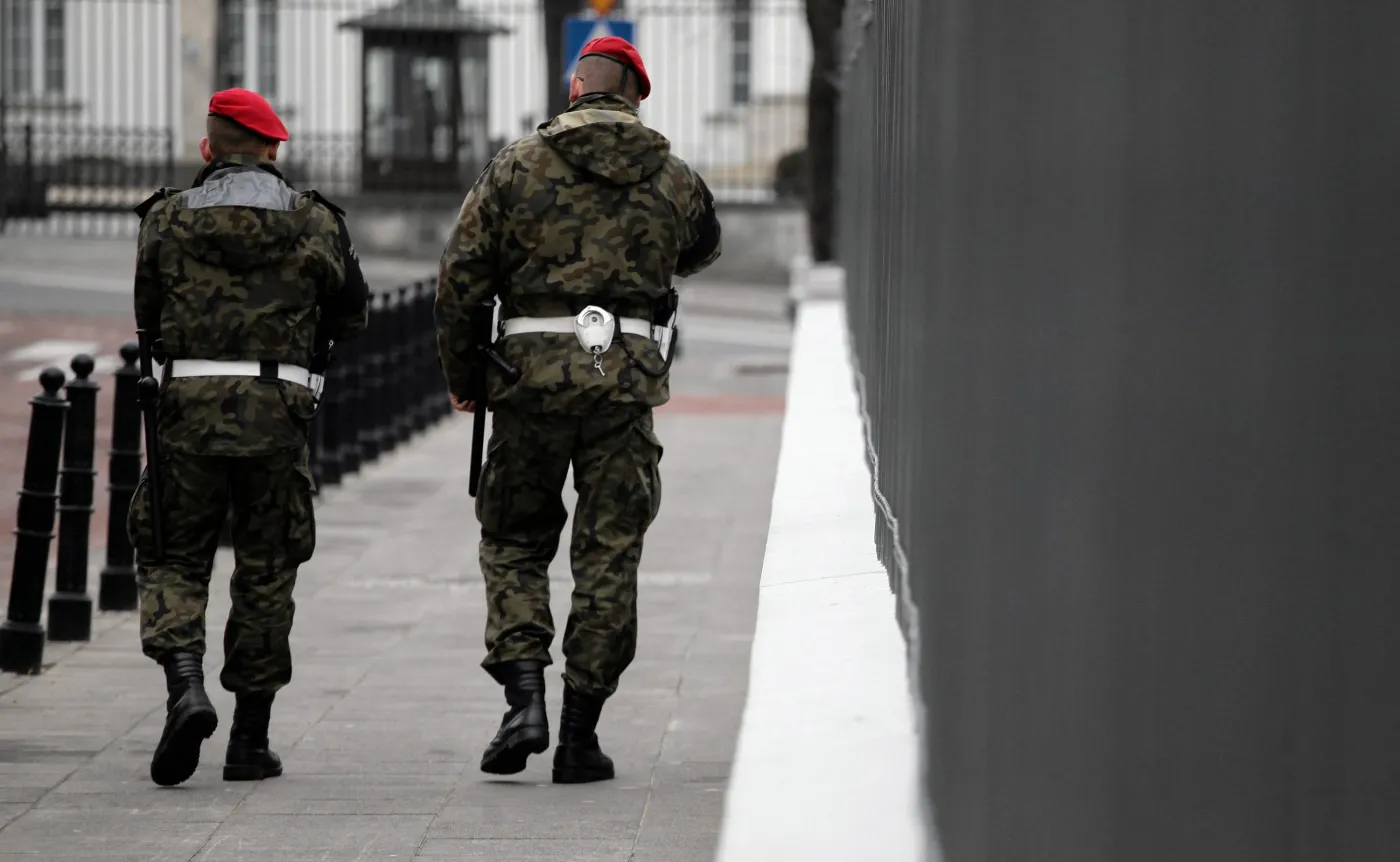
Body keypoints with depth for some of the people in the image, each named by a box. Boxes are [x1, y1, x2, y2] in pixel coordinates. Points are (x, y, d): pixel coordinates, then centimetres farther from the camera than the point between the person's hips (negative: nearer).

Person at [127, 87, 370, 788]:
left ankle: (185, 687, -16)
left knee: (174, 558, 9)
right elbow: (351, 316, 12)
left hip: (187, 407, 0)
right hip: (278, 411, 1)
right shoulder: (314, 223, 4)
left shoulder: (167, 219, 4)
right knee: (265, 572, 9)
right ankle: (250, 741, 11)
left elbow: (148, 316, 10)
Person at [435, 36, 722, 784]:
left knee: (513, 540, 13)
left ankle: (524, 697, -6)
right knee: (609, 555, 6)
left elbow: (461, 280, -1)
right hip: (627, 377, 1)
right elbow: (702, 248, 27)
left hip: (531, 373, -1)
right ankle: (580, 735, 7)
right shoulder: (673, 179, 6)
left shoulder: (516, 167, 0)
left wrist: (460, 375, 11)